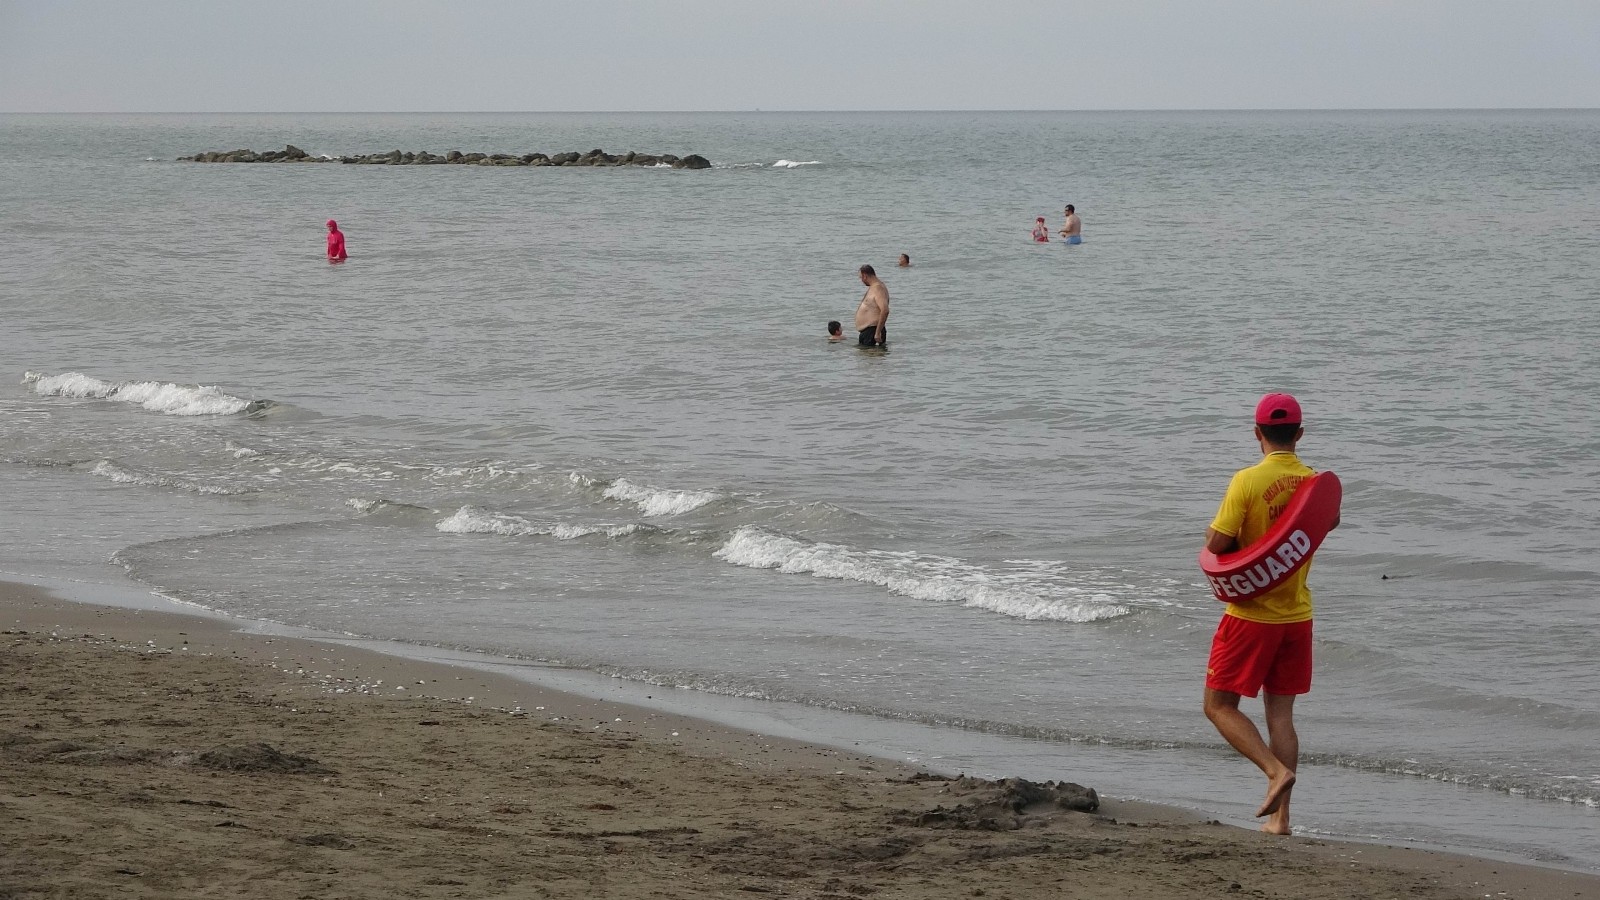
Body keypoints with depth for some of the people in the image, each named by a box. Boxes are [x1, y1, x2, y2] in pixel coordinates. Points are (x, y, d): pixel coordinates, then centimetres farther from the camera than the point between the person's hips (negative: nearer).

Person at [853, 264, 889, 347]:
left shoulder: (878, 288, -16)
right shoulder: (872, 287, 18)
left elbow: (885, 311, -28)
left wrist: (878, 333, -28)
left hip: (872, 331, -11)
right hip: (865, 331, 11)